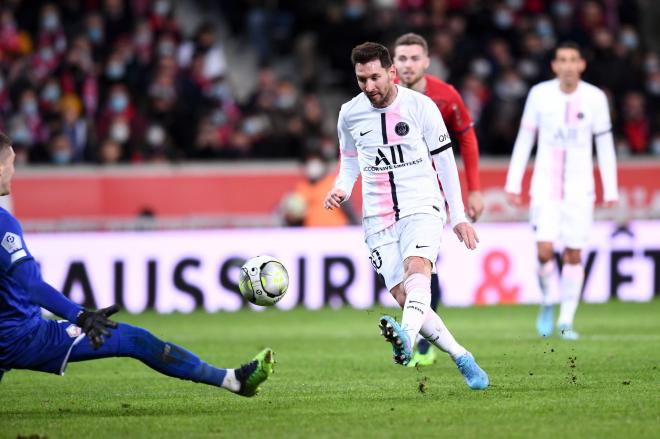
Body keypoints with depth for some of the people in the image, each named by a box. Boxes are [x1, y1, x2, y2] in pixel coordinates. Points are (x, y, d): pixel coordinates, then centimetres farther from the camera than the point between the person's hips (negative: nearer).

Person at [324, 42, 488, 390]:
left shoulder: (421, 106, -3)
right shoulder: (350, 114, 4)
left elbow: (444, 161, 5)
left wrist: (458, 216, 6)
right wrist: (341, 189, -3)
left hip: (421, 207, -3)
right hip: (378, 218, 3)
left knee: (417, 268, -32)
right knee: (404, 297, -8)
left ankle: (406, 340, -57)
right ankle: (462, 359, 6)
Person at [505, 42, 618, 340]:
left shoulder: (595, 98, -1)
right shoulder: (539, 94, -2)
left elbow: (605, 145, 5)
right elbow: (524, 139, 5)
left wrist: (611, 190, 2)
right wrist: (513, 183, 3)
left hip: (580, 189, 1)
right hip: (545, 186, -1)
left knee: (573, 254, -1)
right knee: (545, 251, -13)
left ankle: (566, 321, 9)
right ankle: (546, 303, 14)